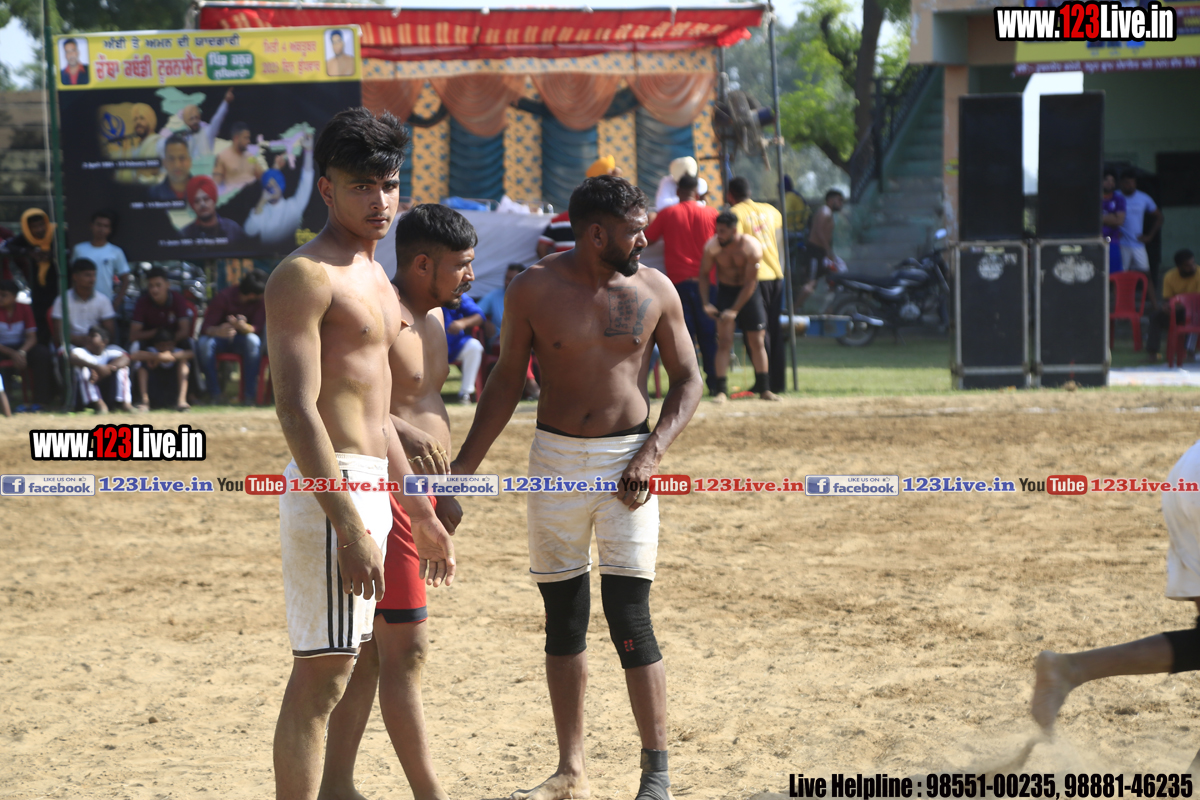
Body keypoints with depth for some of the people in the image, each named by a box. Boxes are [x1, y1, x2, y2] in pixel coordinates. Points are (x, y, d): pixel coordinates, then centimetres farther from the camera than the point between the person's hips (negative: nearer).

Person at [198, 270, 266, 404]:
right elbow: (206, 327, -22)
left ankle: (250, 394, -34)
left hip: (242, 340, 1)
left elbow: (258, 329, -20)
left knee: (253, 340, -36)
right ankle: (214, 394, -32)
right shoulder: (224, 297, -18)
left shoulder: (260, 302, -11)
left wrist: (244, 327, -44)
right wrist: (218, 331, -47)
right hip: (220, 337, -1)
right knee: (204, 343, -35)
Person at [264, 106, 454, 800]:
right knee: (320, 676, -10)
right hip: (330, 488, -9)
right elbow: (297, 409, -19)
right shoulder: (306, 276, -11)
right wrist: (348, 526, -25)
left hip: (369, 488, 9)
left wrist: (421, 515, 25)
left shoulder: (375, 281, 19)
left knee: (331, 673, 12)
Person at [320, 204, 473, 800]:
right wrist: (400, 431, -38)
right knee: (406, 650, -8)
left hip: (416, 495, 10)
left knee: (373, 651, 12)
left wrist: (445, 490, 24)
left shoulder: (432, 316, 15)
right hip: (382, 495, -10)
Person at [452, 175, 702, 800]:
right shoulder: (534, 290, -2)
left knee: (629, 618, -8)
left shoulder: (655, 291, -1)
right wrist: (462, 468, 5)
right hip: (554, 460, 1)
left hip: (625, 462, -1)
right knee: (563, 620, 8)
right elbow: (506, 382, 8)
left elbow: (687, 380, 6)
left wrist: (651, 454, -8)